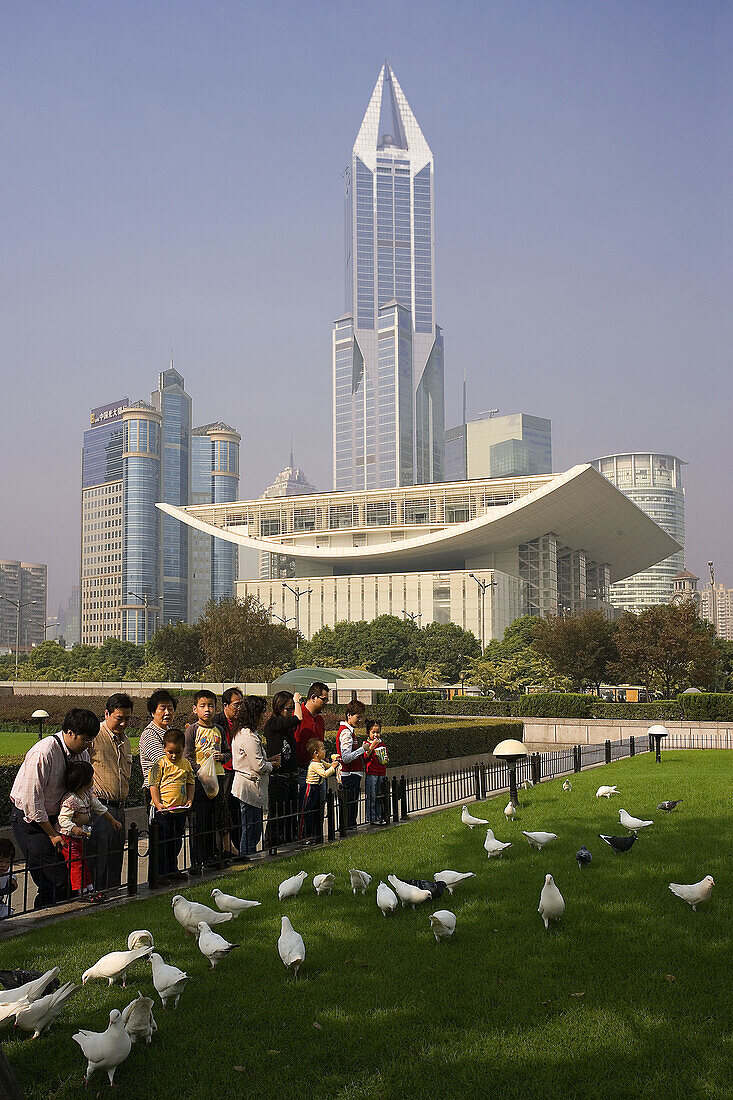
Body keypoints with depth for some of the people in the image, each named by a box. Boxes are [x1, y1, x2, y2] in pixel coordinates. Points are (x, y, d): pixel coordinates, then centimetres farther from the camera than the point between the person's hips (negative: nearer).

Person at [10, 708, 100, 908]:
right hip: (29, 819, -7)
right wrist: (52, 834, -15)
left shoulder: (82, 754, -1)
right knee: (52, 880, -13)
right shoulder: (43, 753, -24)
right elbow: (32, 800, -22)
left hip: (52, 819, 7)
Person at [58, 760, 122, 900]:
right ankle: (82, 892, 3)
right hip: (69, 837, -9)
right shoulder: (70, 800, -28)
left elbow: (99, 807, 13)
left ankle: (89, 889, 24)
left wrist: (112, 820, 18)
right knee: (75, 864, -3)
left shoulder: (88, 793, 1)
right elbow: (63, 819, -29)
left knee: (83, 863, 16)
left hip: (80, 836, 9)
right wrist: (74, 829, -44)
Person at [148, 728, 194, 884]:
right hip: (163, 810, -5)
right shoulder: (160, 764, -8)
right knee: (162, 842, 1)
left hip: (180, 810, 5)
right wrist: (158, 804, -19)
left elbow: (190, 783, 14)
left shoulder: (186, 764, 6)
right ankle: (160, 873, 10)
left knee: (176, 842, 15)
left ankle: (172, 870, 28)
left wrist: (190, 800, -1)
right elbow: (153, 785, -10)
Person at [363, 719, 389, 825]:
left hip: (381, 773, 6)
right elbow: (366, 756, -21)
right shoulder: (367, 744, -6)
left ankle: (379, 816, 19)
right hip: (371, 773, -6)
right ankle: (372, 818, 4)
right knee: (372, 797, -2)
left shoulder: (382, 744, 13)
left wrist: (386, 759, 1)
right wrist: (372, 746, -32)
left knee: (380, 797, 11)